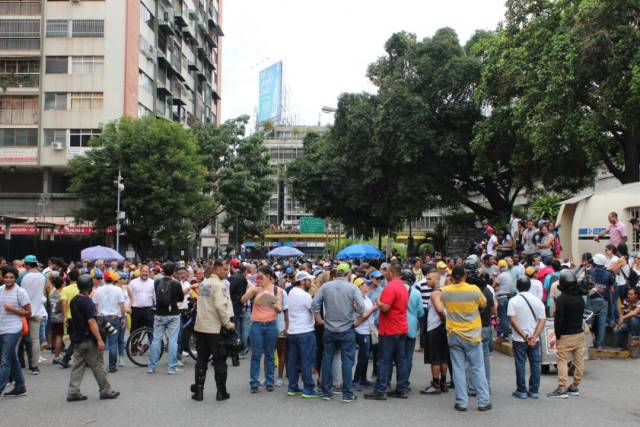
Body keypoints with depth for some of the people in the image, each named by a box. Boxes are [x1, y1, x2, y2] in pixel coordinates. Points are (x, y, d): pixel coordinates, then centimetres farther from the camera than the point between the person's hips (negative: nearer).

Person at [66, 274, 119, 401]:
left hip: (77, 338, 8)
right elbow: (91, 322, -23)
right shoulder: (87, 301, -17)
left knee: (78, 366, 10)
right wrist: (99, 340, -23)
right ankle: (105, 391, 10)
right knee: (98, 366, 2)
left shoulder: (74, 301, 9)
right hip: (88, 339, -8)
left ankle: (73, 392, 7)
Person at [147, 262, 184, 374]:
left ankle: (151, 366, 15)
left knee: (156, 339, 10)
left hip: (159, 315, 2)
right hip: (173, 315, -2)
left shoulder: (156, 282, -4)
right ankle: (172, 367, 3)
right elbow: (181, 298, 3)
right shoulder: (176, 284, -10)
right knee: (173, 340, 2)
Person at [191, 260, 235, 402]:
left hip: (200, 327, 7)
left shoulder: (203, 284, 12)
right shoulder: (219, 284, -13)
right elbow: (220, 306, -23)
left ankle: (198, 391, 12)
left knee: (201, 360, 12)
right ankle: (221, 392, 9)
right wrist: (228, 323, -13)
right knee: (220, 360, 4)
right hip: (214, 328, -7)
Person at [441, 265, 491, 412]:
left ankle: (461, 402, 8)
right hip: (472, 335, -1)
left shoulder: (446, 291, -7)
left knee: (458, 369, 7)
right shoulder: (474, 290, -13)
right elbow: (483, 305, 2)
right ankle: (483, 402, 12)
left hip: (454, 335, 1)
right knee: (478, 369, 8)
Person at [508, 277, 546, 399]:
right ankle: (534, 391, 15)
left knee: (520, 364, 4)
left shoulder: (513, 301, -7)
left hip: (519, 339, -3)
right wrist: (534, 337, -11)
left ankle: (521, 391, 8)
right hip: (534, 339, 3)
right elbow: (542, 320, -4)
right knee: (535, 364, 11)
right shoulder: (537, 300, 2)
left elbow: (513, 320, -15)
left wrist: (524, 336, -14)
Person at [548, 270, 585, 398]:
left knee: (562, 360, -2)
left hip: (566, 335, -7)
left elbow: (558, 319, -17)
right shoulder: (580, 298, 5)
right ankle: (575, 387, 21)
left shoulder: (561, 299, -16)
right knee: (579, 361, 11)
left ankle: (562, 389, -6)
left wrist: (557, 336, -7)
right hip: (580, 333, 7)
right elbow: (581, 315, 12)